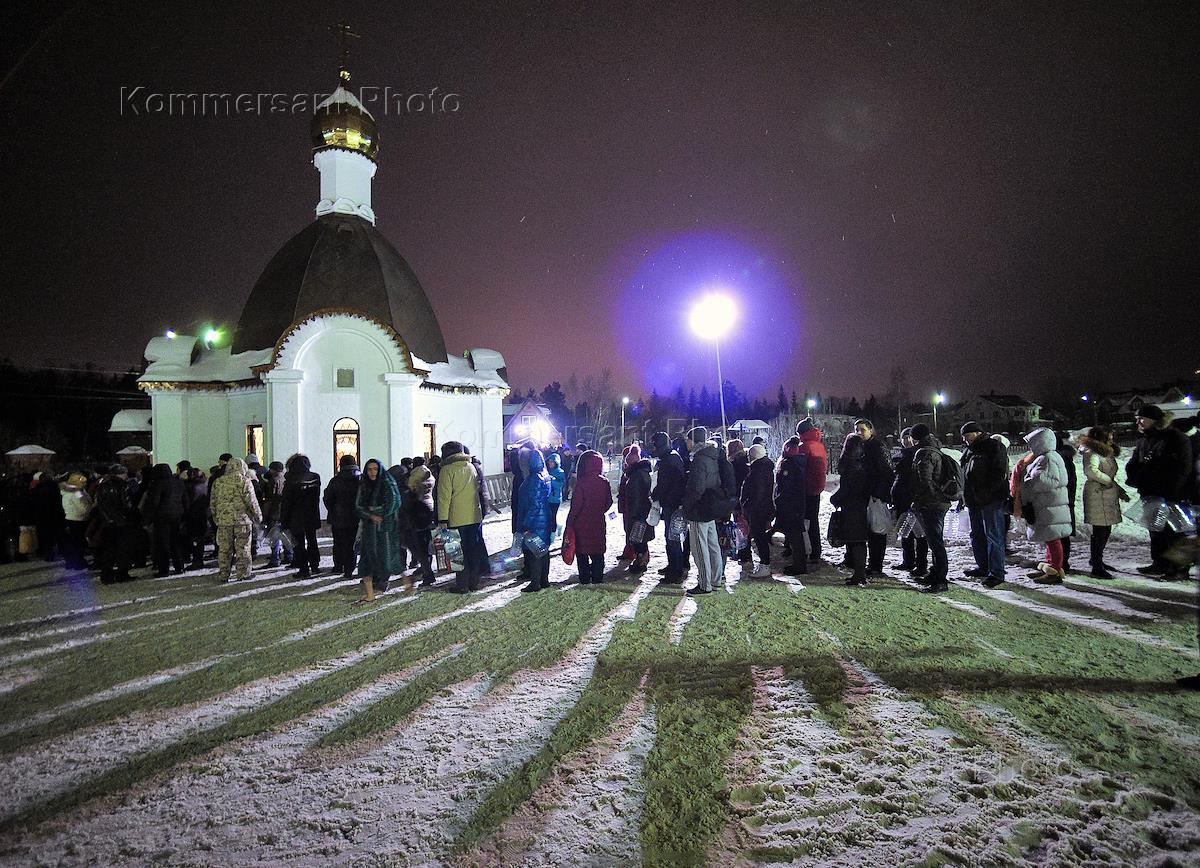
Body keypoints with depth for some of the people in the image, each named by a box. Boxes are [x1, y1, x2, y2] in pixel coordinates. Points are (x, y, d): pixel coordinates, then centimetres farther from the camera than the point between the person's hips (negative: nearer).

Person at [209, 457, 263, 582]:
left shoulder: (218, 482, 8)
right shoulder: (244, 481, -6)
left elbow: (213, 502, 13)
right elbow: (251, 501, -7)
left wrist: (216, 518, 23)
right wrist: (258, 516, 4)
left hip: (223, 520, 4)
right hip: (242, 520, -4)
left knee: (224, 548, 9)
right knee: (243, 548, 4)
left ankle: (223, 575, 15)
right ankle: (243, 574, 7)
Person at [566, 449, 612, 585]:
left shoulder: (582, 482, -17)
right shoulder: (604, 482, -2)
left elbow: (576, 505, -16)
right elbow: (609, 502, 7)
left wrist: (569, 522, -7)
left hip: (582, 523, -4)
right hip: (599, 523, 4)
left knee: (582, 552, 7)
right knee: (597, 551, 13)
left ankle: (584, 579, 10)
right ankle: (597, 578, 17)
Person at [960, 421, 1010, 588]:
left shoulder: (994, 447, -8)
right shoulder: (971, 450, 19)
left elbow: (999, 474, -16)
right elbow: (966, 475, 24)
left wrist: (986, 492, -22)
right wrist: (965, 497, 17)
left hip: (991, 501, -9)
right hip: (974, 501, 9)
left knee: (993, 537, -6)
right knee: (977, 536, 15)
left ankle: (997, 573, -3)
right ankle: (983, 567, 27)